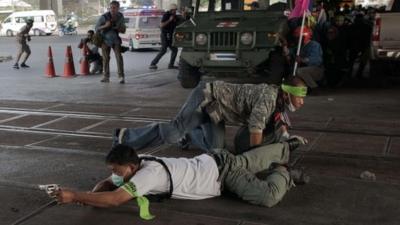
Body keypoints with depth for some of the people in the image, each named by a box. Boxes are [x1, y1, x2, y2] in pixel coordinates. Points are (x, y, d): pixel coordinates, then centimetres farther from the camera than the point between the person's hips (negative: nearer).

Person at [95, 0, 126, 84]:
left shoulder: (120, 17, -10)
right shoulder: (104, 17, -22)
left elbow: (123, 30, 0)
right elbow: (97, 29, -16)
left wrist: (118, 28, -23)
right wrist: (105, 26, -34)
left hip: (115, 40, 1)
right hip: (105, 40, -1)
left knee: (119, 57, -14)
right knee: (105, 59, 2)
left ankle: (121, 77, -15)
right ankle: (106, 77, 13)